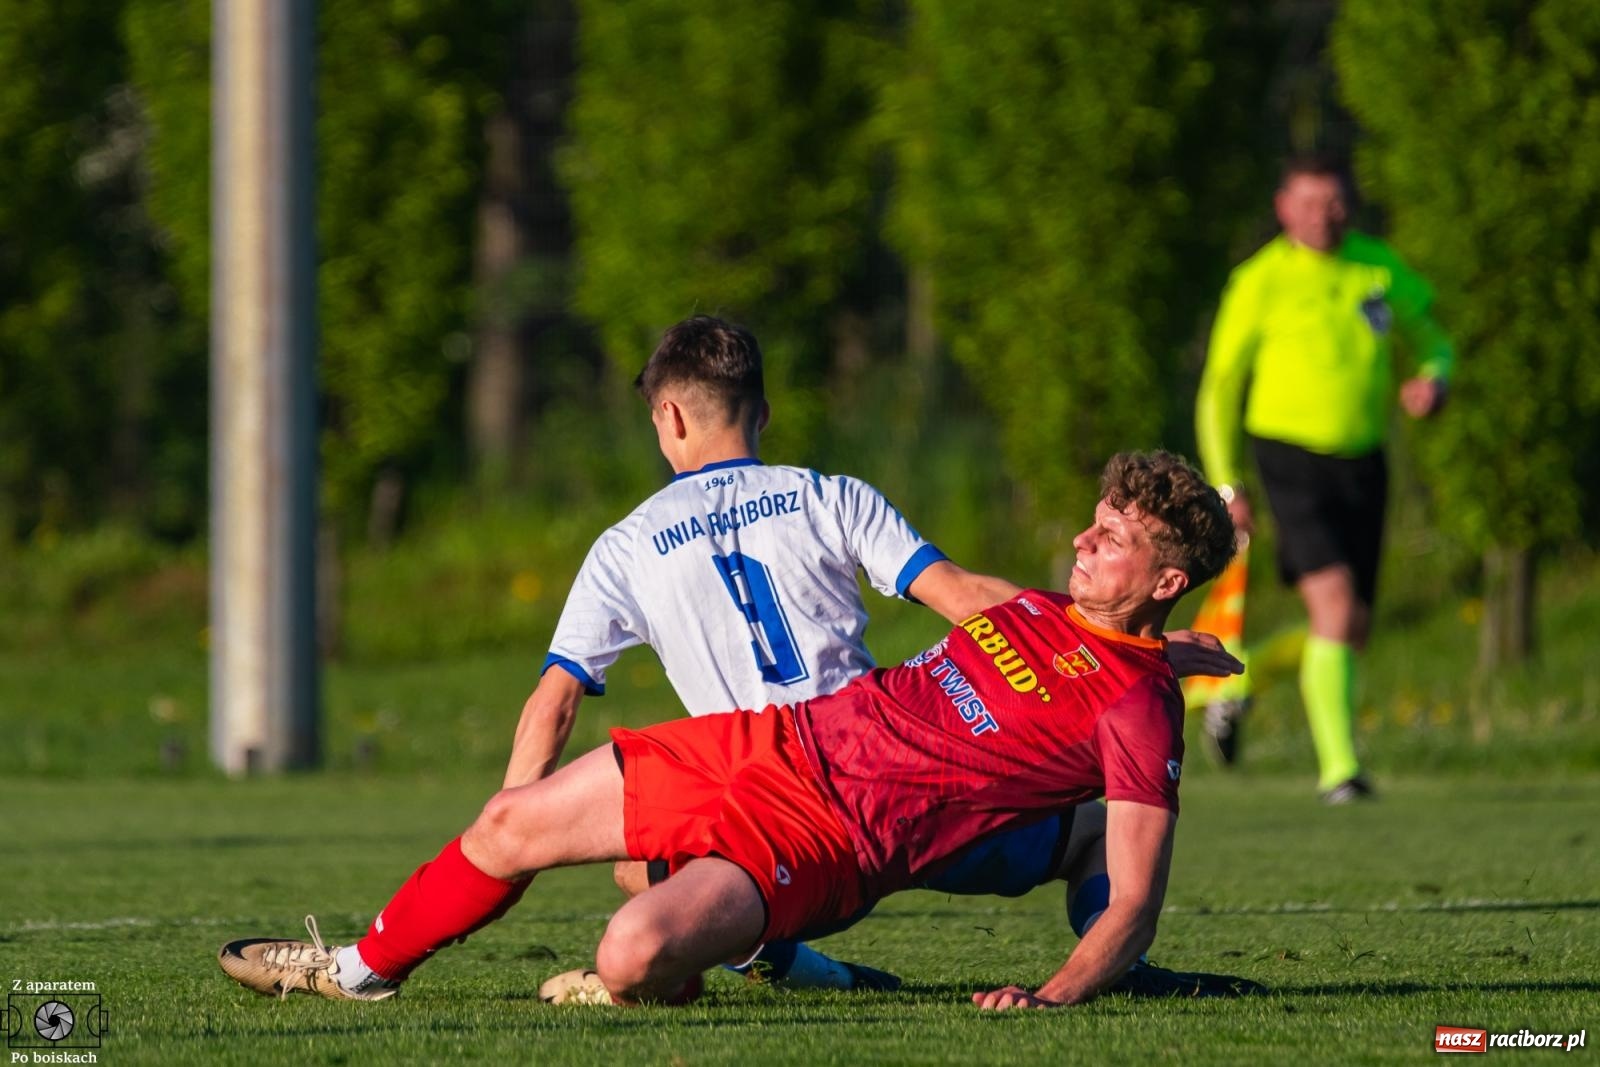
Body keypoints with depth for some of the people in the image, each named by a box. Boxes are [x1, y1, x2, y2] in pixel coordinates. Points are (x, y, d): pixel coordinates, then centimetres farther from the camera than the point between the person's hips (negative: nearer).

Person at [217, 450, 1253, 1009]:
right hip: (783, 737, 8)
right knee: (513, 823, 12)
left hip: (832, 833, -8)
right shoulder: (1045, 607, 9)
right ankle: (364, 966, 35)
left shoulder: (1139, 713, -14)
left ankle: (657, 979, 6)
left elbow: (1135, 903, -19)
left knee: (634, 958, -31)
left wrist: (1057, 993, -29)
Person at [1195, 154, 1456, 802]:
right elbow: (1220, 389, 2)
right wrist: (1227, 486, -4)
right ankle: (1338, 767, -19)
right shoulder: (1261, 282, -6)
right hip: (1290, 458, -5)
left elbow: (1431, 341, 19)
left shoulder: (1379, 268, 6)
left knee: (1353, 628, 7)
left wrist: (1433, 382, -5)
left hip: (1362, 463, 5)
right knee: (1335, 603, -21)